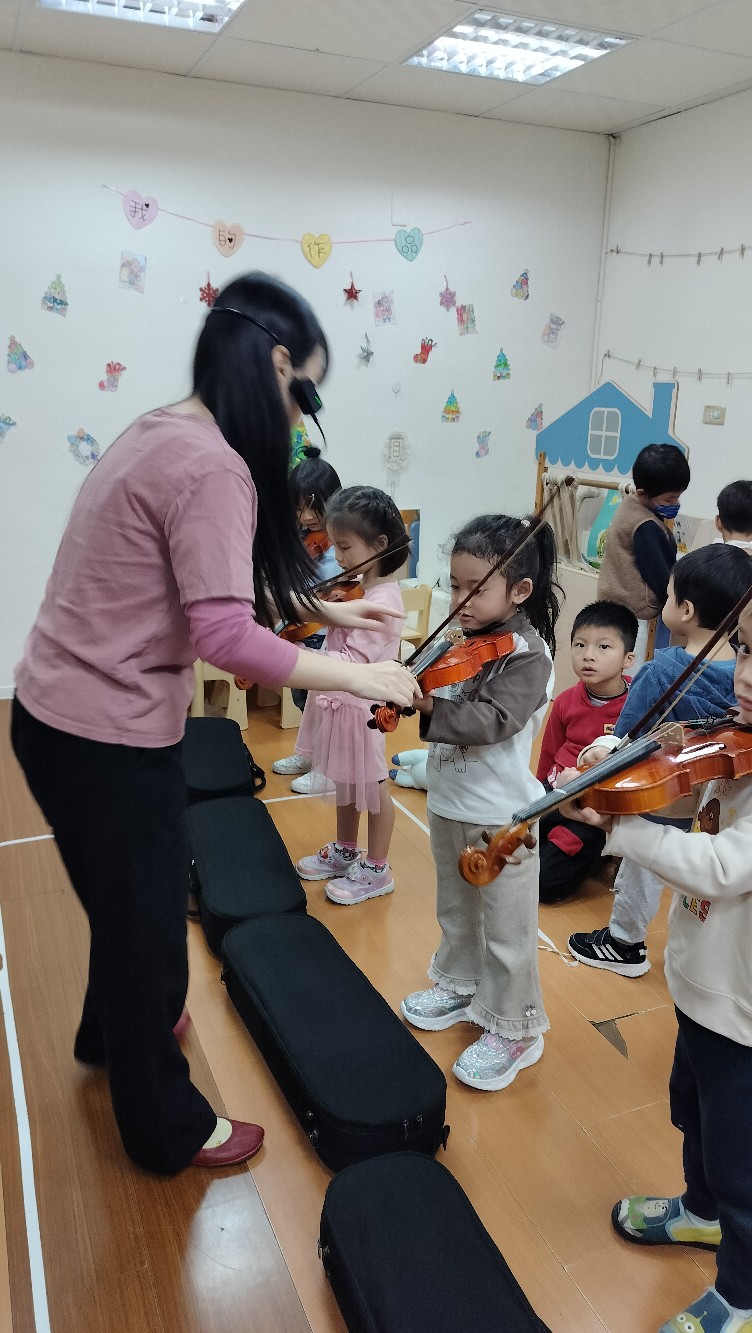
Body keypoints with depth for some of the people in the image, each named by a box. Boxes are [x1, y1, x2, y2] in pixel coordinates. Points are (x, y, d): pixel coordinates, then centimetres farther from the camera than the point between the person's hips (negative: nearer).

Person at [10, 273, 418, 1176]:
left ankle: (115, 1033, 56)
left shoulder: (159, 431, 8)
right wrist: (358, 677, -19)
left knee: (124, 902, 29)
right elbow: (225, 636, -30)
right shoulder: (212, 466, -22)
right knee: (148, 922, 11)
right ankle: (168, 1128, 34)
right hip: (112, 738, -9)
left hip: (54, 715, 9)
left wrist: (328, 610, 12)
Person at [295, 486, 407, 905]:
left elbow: (353, 665, -29)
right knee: (345, 780, 23)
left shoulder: (383, 600, -24)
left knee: (372, 787, 9)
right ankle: (344, 852, 41)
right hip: (339, 701, 9)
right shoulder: (355, 585, 3)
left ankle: (376, 870, 25)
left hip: (361, 707, -9)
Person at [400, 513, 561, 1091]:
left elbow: (491, 720, -30)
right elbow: (438, 707, 6)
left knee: (507, 929, 6)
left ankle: (514, 1028, 23)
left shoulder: (528, 654, -18)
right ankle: (459, 985, 46)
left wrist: (428, 705, -39)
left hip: (501, 817, -7)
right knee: (455, 908, 25)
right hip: (448, 803, 8)